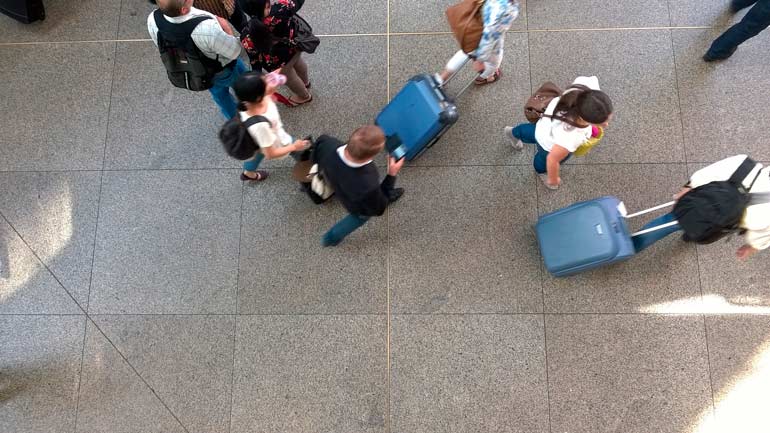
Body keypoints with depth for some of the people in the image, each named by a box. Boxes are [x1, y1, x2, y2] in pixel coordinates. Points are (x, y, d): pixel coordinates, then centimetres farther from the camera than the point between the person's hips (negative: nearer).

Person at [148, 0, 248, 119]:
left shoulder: (152, 20, -28)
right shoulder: (207, 27, -48)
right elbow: (234, 51, -30)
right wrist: (226, 29, -13)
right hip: (223, 71, -5)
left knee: (218, 93, 36)